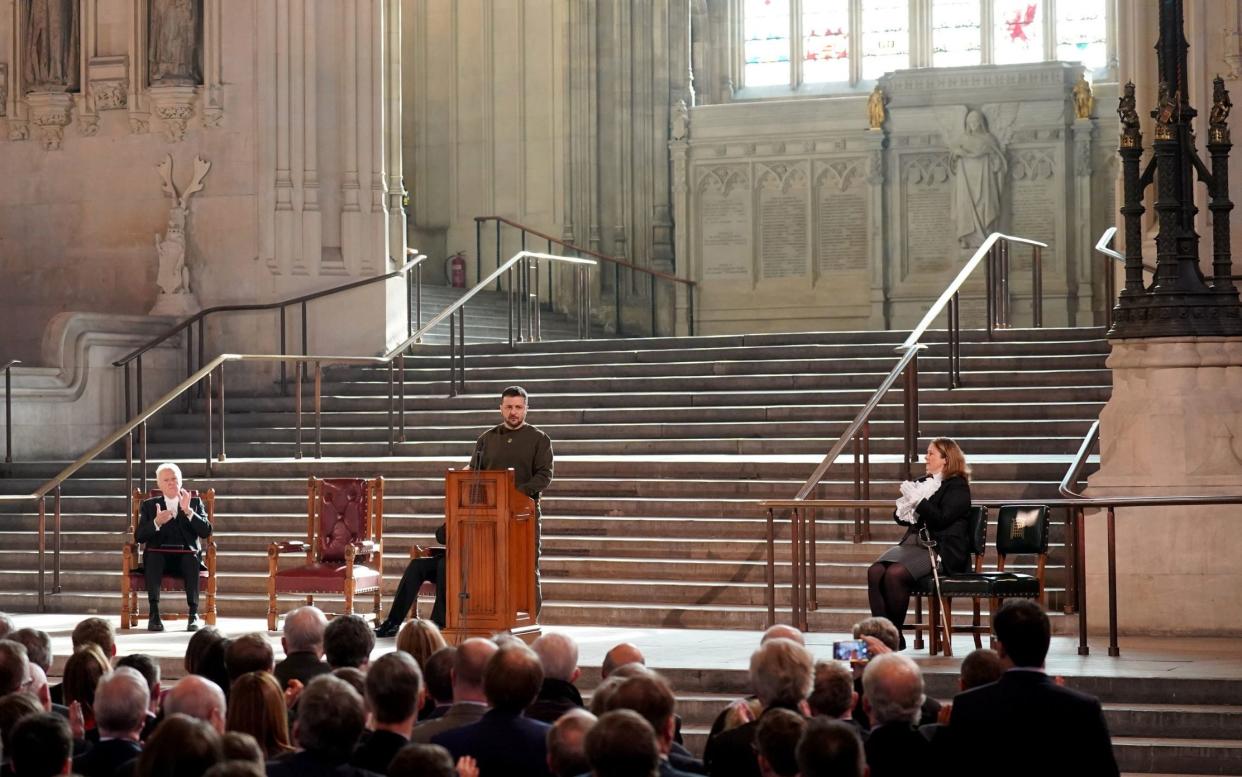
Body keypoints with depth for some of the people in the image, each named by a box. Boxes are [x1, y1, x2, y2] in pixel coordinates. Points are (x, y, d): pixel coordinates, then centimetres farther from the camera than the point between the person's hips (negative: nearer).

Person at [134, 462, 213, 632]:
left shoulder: (195, 503, 17)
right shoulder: (149, 505, 17)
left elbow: (206, 532, 1)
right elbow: (139, 536, 4)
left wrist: (188, 511, -12)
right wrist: (156, 522, -15)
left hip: (187, 556, 0)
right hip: (159, 555, 0)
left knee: (192, 558, -35)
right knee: (152, 556, -34)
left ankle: (193, 614, -35)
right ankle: (154, 613, -37)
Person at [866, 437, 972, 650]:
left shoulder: (958, 487, 2)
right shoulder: (923, 483, 24)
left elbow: (941, 518, -13)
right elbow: (899, 517, 22)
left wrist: (918, 501, -10)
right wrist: (908, 501, 2)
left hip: (941, 549, -7)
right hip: (913, 543, 7)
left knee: (895, 574, -31)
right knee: (875, 572, -22)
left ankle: (896, 637, -18)